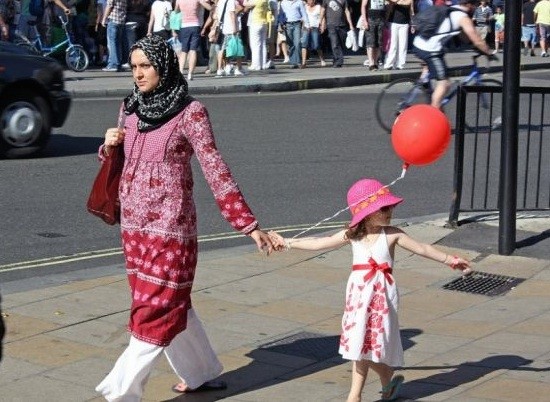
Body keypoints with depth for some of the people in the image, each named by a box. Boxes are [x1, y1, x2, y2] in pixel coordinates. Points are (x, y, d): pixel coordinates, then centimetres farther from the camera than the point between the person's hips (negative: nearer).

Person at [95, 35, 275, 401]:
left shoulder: (190, 112, -11)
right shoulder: (130, 108, 6)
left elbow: (215, 170, -13)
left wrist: (249, 224, -16)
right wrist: (110, 145, -5)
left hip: (170, 224, -7)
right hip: (134, 223, 7)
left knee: (157, 309, -3)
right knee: (171, 304, 15)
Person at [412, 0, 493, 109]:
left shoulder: (451, 10, 21)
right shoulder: (463, 18, -4)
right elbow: (478, 41, -6)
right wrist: (490, 53, 9)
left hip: (418, 43, 9)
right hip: (430, 50, -8)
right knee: (444, 84, -3)